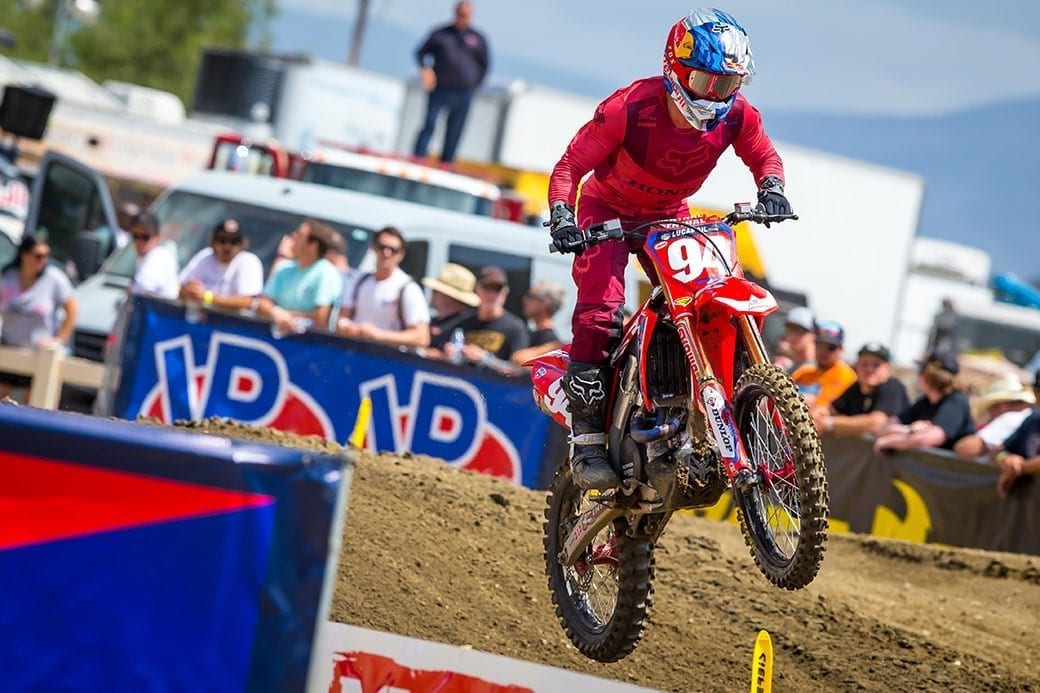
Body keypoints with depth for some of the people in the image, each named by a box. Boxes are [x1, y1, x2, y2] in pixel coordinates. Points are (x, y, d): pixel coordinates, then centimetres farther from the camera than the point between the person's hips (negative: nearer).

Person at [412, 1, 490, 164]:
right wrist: (425, 69, -6)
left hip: (464, 95, 1)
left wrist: (473, 84, 4)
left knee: (453, 135, 0)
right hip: (439, 90, -1)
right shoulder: (440, 34, 8)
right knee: (429, 126, -10)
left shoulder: (478, 39, 9)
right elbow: (421, 52, 13)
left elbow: (484, 65, 16)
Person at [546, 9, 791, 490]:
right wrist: (561, 215, -39)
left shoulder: (737, 115, -16)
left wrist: (771, 189, -18)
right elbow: (571, 164, -23)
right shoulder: (630, 107, -29)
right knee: (600, 310, -23)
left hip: (670, 216, 5)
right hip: (607, 209, -4)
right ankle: (586, 440, -21)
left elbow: (765, 156, 4)